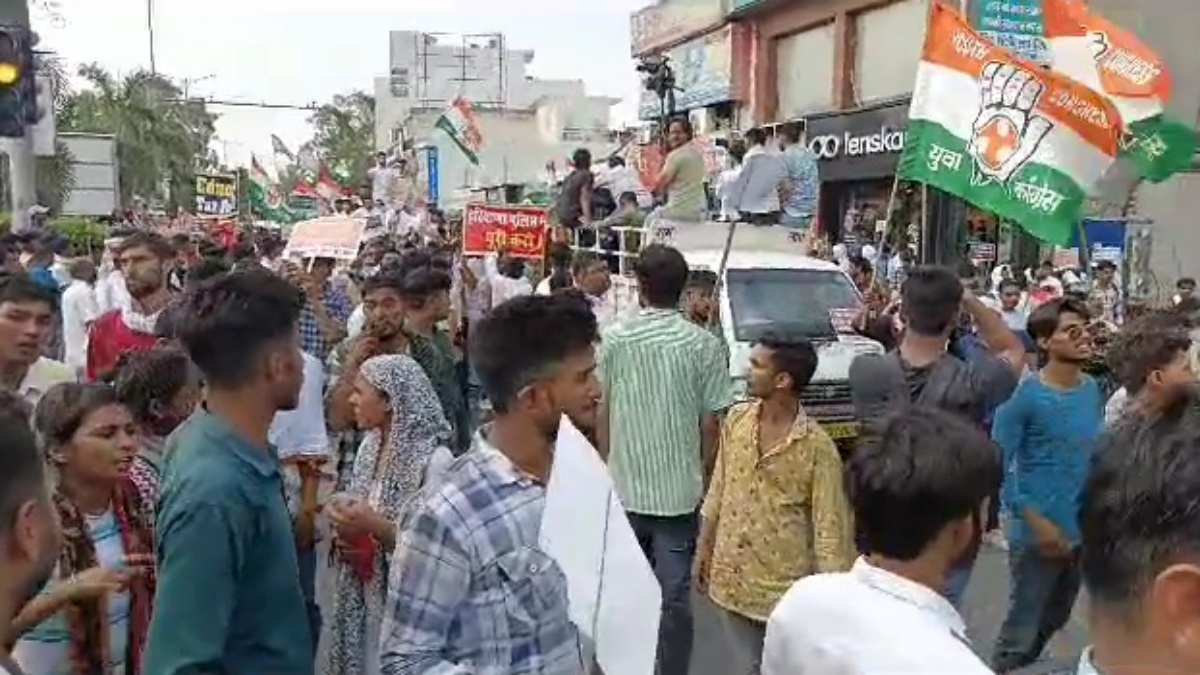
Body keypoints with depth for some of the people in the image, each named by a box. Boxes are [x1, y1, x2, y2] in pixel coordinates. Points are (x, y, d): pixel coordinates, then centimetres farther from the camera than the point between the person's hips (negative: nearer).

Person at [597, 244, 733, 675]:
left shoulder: (614, 339, -5)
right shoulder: (704, 345, -9)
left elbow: (601, 412, 2)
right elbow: (710, 422, -6)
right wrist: (704, 477, 9)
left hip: (624, 486, 2)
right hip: (680, 488, -2)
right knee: (674, 595, 7)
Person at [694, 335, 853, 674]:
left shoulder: (817, 446, -19)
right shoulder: (735, 419, -4)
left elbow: (829, 526, -14)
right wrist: (703, 547, 12)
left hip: (785, 586, -4)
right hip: (731, 578, 5)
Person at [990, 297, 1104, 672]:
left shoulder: (1093, 391, 2)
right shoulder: (1025, 395, -17)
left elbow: (1097, 453, 14)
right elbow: (998, 465, -18)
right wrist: (1036, 521, -21)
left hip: (1084, 531, 7)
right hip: (1038, 534, -7)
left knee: (1055, 621, 24)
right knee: (1021, 630, 3)